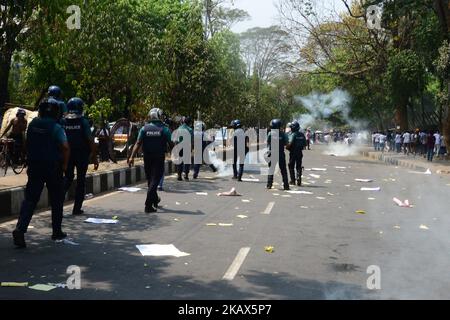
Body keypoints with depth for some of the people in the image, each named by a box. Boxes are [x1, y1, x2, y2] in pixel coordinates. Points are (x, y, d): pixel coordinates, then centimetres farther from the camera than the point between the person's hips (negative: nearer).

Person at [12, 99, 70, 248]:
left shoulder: (33, 124, 5)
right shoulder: (56, 127, -12)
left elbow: (27, 144, 17)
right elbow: (65, 147, -20)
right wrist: (64, 164, -9)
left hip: (34, 167, 4)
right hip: (53, 168, -4)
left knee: (30, 199, 4)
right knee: (56, 200, 11)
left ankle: (20, 228, -14)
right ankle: (57, 231, 20)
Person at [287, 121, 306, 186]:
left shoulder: (293, 135, -14)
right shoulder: (302, 135, 5)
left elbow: (289, 144, -23)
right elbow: (305, 144, 9)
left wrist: (287, 147, -4)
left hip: (293, 152, -5)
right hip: (300, 153, 5)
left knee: (291, 167, 8)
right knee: (299, 167, 8)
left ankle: (293, 181, 10)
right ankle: (299, 181, 1)